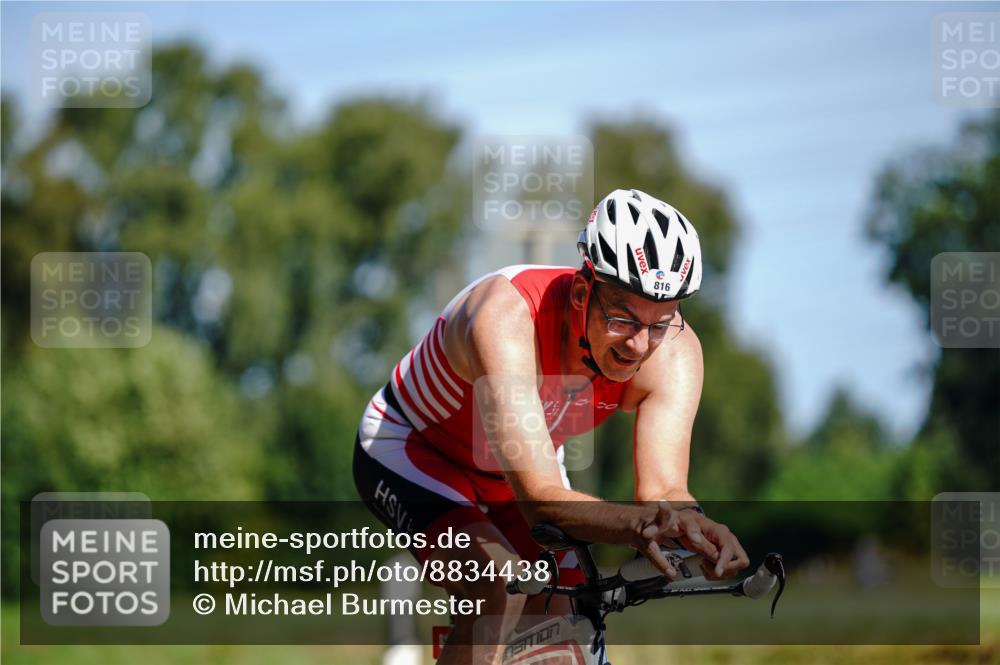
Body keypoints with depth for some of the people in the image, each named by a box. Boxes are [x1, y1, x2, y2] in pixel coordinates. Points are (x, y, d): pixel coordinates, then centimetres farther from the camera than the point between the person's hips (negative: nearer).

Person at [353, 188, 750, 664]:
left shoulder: (673, 351, -26)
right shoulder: (506, 317, -41)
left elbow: (663, 489, -35)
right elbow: (540, 500, -49)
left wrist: (684, 522, -60)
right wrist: (636, 524, -68)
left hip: (525, 463, 6)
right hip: (409, 447, -6)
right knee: (499, 593, -30)